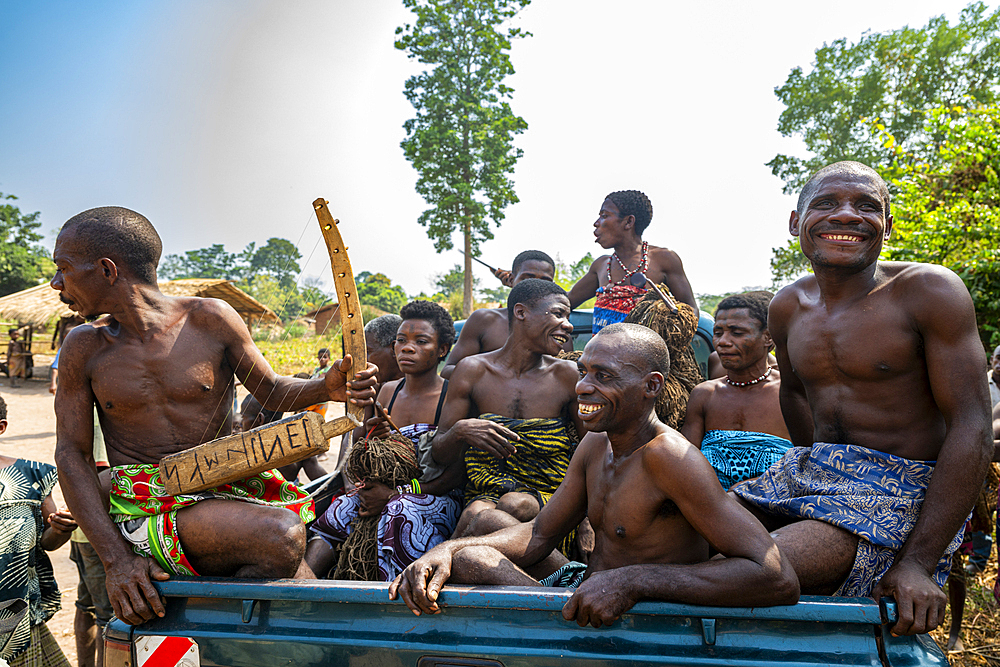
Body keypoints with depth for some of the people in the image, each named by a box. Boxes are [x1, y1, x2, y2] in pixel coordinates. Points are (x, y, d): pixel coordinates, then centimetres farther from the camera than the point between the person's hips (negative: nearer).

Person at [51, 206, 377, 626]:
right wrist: (115, 558, -13)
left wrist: (327, 387, -14)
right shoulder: (85, 347, 0)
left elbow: (270, 390, 9)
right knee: (281, 536, -29)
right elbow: (72, 455, 0)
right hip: (146, 509, -2)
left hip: (228, 491, 2)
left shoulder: (209, 319, -2)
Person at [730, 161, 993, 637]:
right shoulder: (787, 308, 5)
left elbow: (972, 428, -16)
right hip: (812, 472, 7)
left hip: (901, 490, -6)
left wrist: (918, 563, -21)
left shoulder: (928, 290, -12)